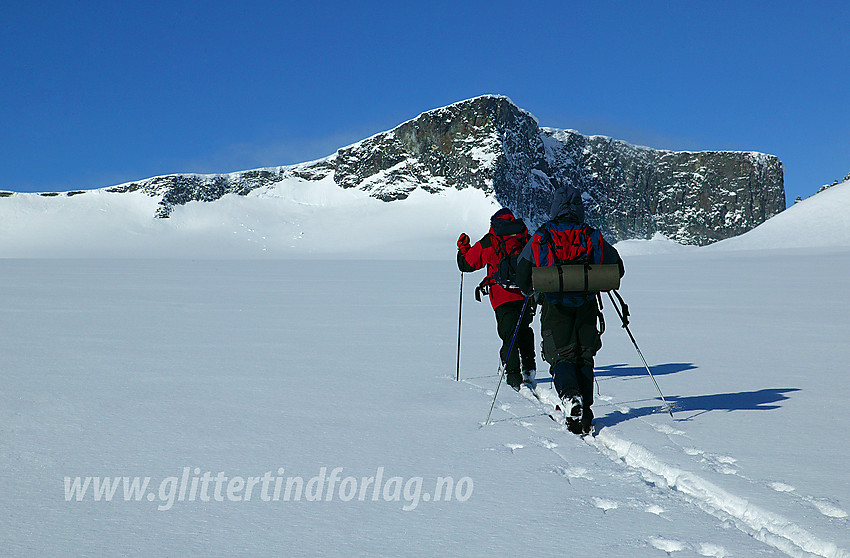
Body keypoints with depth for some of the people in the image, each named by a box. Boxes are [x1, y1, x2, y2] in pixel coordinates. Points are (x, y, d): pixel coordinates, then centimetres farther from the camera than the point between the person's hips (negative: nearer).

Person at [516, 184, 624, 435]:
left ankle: (570, 396, -26)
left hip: (555, 307, -1)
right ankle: (585, 410, 6)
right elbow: (617, 269, 9)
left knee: (561, 357, 2)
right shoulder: (593, 237, 2)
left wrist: (531, 291, 21)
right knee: (584, 357, 13)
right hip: (587, 306, 2)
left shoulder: (540, 238, -2)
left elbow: (522, 276, -1)